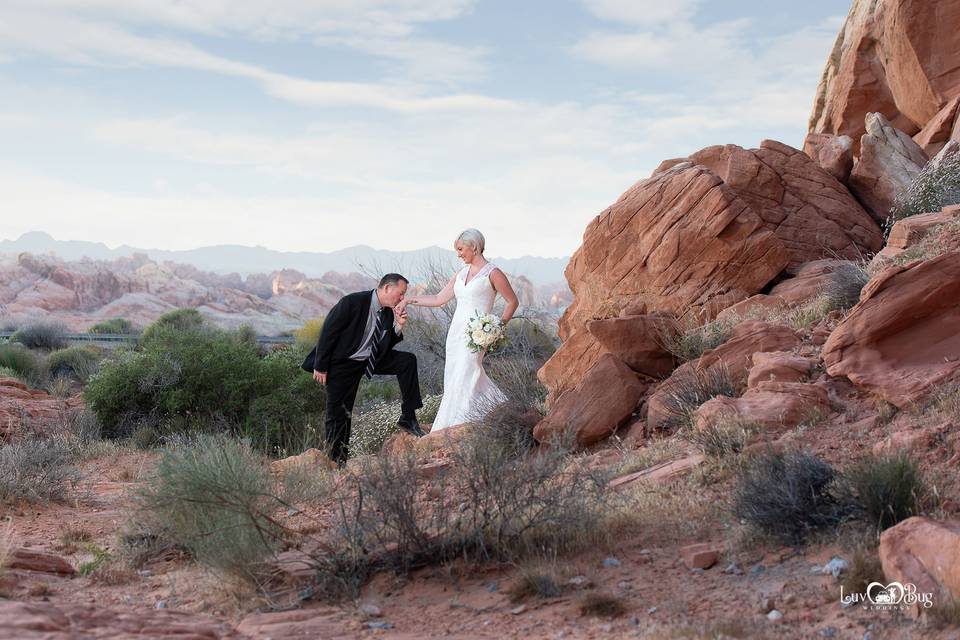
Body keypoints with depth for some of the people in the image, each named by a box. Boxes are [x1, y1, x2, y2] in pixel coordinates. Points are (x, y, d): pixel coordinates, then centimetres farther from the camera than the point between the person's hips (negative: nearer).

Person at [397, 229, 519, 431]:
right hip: (456, 331, 7)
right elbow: (439, 299, 19)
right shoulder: (461, 274, 15)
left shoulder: (492, 273, -4)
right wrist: (409, 300, 15)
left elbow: (512, 301, 1)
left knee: (463, 383, -10)